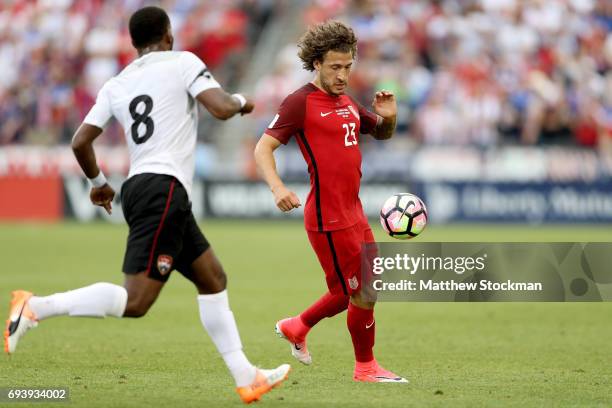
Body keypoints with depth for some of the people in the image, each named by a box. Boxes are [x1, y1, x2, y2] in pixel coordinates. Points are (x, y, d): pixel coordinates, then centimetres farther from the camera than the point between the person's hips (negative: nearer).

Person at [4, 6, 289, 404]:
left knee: (213, 279, 16)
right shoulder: (182, 62, -1)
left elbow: (81, 142, 11)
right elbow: (223, 108, -11)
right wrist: (240, 100, 12)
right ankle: (37, 307, -21)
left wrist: (99, 183, 29)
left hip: (139, 188, 9)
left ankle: (246, 378, 16)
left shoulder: (116, 84, 15)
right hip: (163, 189, -9)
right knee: (134, 302, -15)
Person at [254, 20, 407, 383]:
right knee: (363, 294, -2)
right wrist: (277, 187, -31)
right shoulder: (301, 102, -10)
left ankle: (297, 327, 34)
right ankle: (366, 368, 14)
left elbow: (381, 133, 28)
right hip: (329, 218, -9)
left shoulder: (347, 103, 14)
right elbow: (263, 149, -14)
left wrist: (388, 117, 4)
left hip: (353, 213, 9)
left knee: (352, 292, 17)